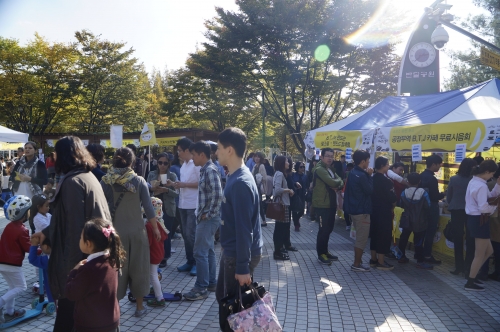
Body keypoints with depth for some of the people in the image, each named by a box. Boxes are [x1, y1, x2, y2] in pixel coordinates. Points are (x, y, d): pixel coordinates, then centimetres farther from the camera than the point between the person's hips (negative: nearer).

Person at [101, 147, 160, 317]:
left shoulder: (105, 182, -5)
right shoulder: (139, 181, -8)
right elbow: (148, 207, -6)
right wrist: (155, 228, 4)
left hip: (115, 231, 1)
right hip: (136, 231, 0)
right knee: (137, 267, 12)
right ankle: (139, 306, 23)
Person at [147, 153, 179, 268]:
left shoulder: (172, 175, 1)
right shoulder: (151, 174, 6)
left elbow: (177, 193, -6)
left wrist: (166, 190, -22)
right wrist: (152, 188, -22)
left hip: (168, 209, -1)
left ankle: (164, 257, 15)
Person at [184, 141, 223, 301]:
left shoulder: (210, 170, -17)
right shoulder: (205, 169, 13)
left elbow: (218, 195, -25)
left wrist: (208, 214, -17)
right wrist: (203, 214, 14)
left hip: (209, 218, -10)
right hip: (206, 217, 10)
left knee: (200, 252, -5)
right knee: (208, 251, 16)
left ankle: (201, 288, 4)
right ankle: (211, 283, 27)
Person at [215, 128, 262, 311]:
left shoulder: (241, 183, -24)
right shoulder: (234, 177, 6)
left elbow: (244, 229, -25)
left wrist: (242, 267, -23)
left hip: (240, 254, -9)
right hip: (231, 251, 9)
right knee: (222, 297, 21)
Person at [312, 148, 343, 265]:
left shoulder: (330, 169, 17)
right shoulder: (319, 169, -14)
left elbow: (340, 183, 9)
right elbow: (332, 182, -25)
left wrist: (337, 185, -13)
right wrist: (338, 180, -4)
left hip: (331, 204, 9)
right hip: (322, 205, -9)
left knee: (328, 229, 15)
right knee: (323, 230, -4)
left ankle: (325, 251, 27)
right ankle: (321, 254, 7)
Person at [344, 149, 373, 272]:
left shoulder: (353, 173, 10)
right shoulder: (362, 175, -20)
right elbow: (370, 190, -16)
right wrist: (369, 176, -8)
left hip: (354, 209, 10)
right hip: (362, 211, -10)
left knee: (359, 238, 18)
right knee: (362, 239, -1)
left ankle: (357, 262, 23)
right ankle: (356, 264, 6)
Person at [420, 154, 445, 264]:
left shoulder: (422, 175, 6)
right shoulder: (432, 179, -22)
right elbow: (435, 196, -19)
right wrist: (444, 194, -1)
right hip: (431, 208, -9)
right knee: (430, 233, 1)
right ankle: (427, 256, 9)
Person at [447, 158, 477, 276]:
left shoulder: (453, 179, -6)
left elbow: (448, 197, 1)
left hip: (456, 211, 1)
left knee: (458, 240, 9)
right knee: (470, 240, 8)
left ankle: (459, 267, 12)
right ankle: (468, 268, 10)